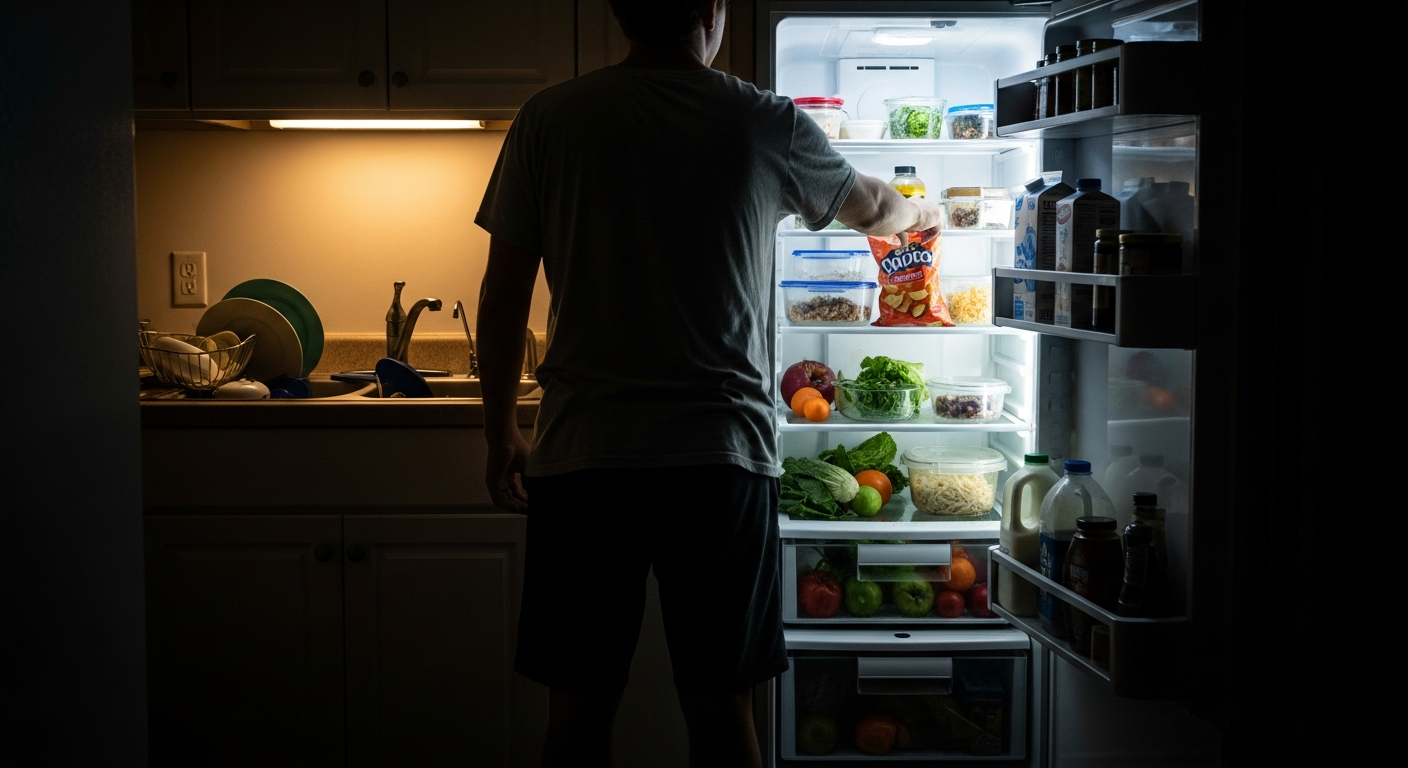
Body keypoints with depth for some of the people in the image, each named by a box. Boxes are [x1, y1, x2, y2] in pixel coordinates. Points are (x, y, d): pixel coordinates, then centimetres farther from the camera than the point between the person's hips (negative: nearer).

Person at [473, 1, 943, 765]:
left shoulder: (547, 120, 1)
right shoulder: (765, 125, 1)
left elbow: (503, 299, 3)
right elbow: (869, 206, 21)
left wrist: (501, 432, 15)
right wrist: (921, 212, 44)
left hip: (581, 453, 1)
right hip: (720, 457, 0)